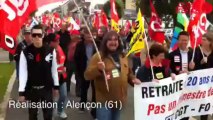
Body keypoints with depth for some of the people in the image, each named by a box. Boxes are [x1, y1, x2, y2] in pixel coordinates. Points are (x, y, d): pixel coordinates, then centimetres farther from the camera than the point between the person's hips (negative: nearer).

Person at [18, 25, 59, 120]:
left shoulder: (51, 51, -5)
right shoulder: (25, 52, -9)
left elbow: (54, 69, 3)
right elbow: (23, 72, -10)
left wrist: (56, 86, 7)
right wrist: (21, 91, -13)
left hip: (47, 88, 1)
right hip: (31, 89, 0)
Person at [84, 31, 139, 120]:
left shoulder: (123, 56, 11)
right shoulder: (98, 56, -10)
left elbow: (128, 72, 26)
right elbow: (87, 75, -16)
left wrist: (133, 79, 6)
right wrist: (98, 69, -33)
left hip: (119, 99, 7)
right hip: (104, 101, -6)